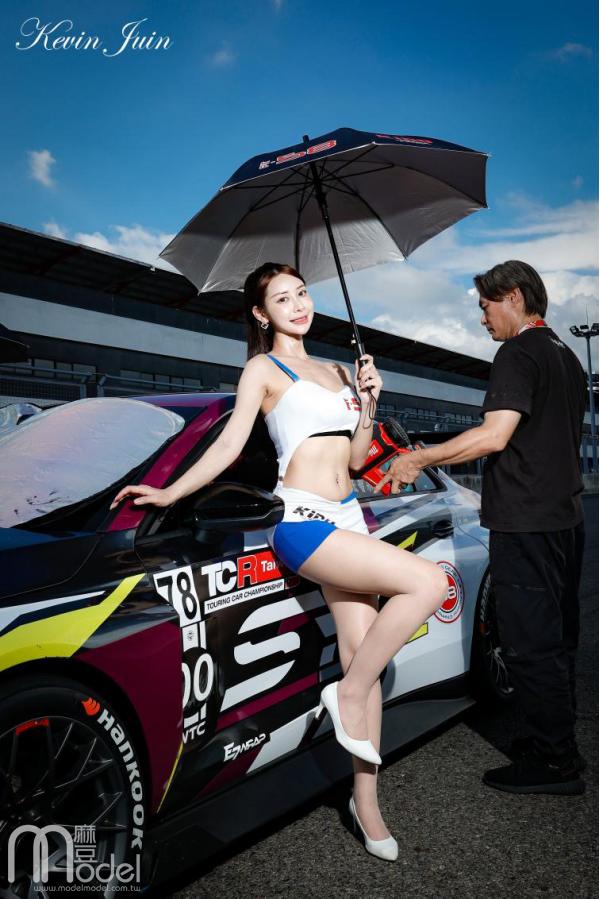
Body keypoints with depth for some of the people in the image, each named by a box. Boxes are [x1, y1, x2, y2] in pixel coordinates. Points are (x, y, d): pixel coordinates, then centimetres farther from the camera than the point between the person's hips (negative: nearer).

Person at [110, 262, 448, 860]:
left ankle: (365, 802, 18)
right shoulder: (264, 368, 2)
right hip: (302, 519, -6)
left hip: (346, 517, 7)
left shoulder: (335, 372, 20)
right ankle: (349, 695, -3)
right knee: (427, 581, -21)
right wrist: (170, 493, -8)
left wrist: (367, 404, 6)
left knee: (362, 652, 4)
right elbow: (230, 444, -2)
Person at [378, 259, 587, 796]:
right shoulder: (567, 356, 17)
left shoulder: (519, 353, -13)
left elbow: (494, 435, -24)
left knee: (530, 645, 0)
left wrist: (418, 460, -16)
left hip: (526, 525, -10)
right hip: (566, 519, 10)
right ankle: (558, 741, 31)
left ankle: (554, 762, 12)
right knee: (557, 638, 17)